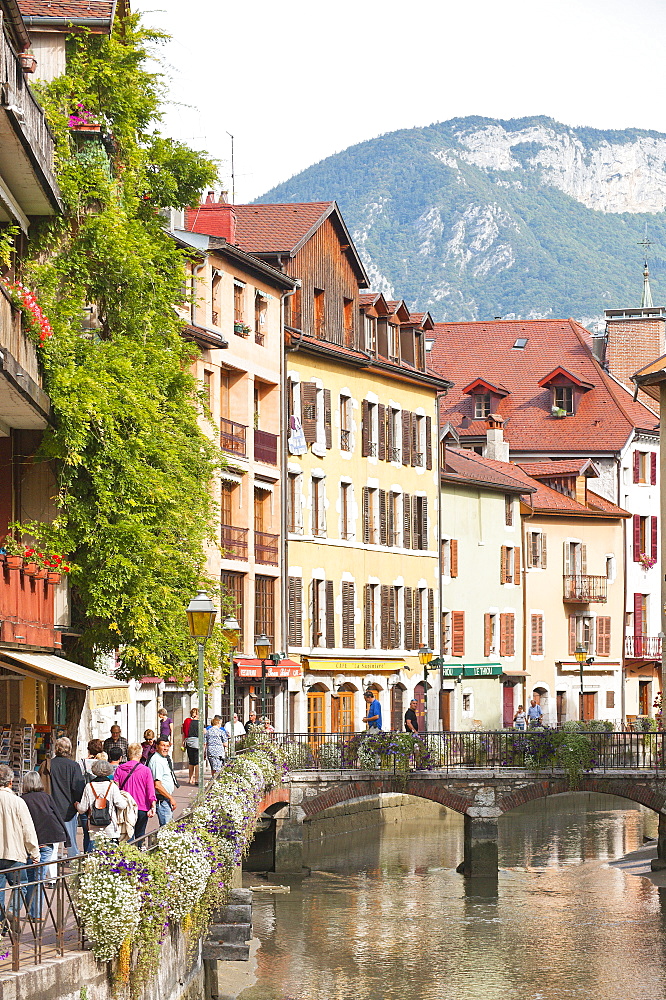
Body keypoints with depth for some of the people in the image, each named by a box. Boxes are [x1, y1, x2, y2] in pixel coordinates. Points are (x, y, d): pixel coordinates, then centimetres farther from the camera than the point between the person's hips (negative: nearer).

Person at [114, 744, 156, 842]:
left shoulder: (119, 769, -1)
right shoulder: (145, 770, -7)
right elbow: (151, 791, -9)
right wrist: (153, 806, -4)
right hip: (142, 808, -2)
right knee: (140, 836, 9)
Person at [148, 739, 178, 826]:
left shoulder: (165, 759, 14)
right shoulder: (157, 761, -18)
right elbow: (157, 785, -23)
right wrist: (171, 798, -18)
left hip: (166, 799, 10)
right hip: (161, 800, -10)